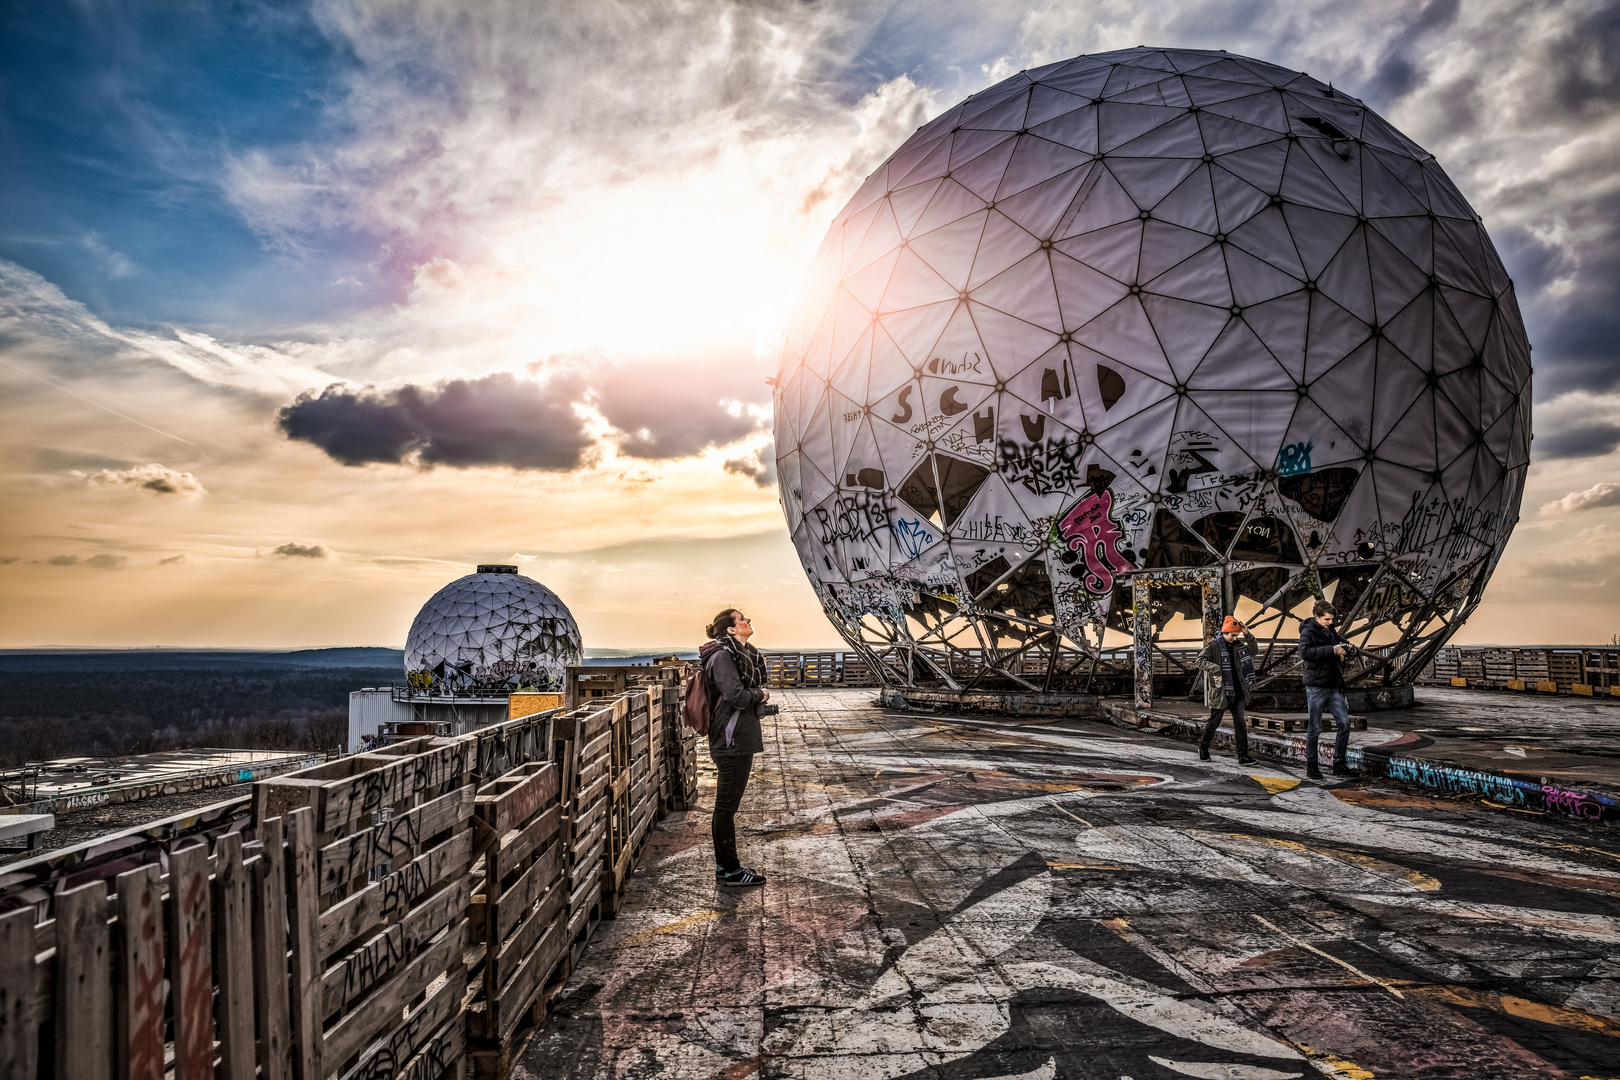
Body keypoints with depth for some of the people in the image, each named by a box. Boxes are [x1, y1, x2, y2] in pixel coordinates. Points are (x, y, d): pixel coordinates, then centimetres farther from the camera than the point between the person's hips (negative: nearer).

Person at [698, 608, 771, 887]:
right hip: (732, 741, -10)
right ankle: (729, 870, 8)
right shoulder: (722, 656, -15)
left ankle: (726, 864, 26)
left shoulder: (741, 654, 14)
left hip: (740, 739, 10)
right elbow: (736, 696, -24)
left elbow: (754, 687, 18)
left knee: (727, 804, 16)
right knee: (726, 806, 0)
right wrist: (761, 694, -7)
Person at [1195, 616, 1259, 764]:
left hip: (1237, 691, 5)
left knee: (1240, 722, 0)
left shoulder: (1237, 644, 9)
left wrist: (1248, 636, 0)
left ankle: (1243, 756, 1)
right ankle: (1203, 746, 29)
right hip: (1220, 691, -5)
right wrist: (1213, 667, -27)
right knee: (1214, 721, 6)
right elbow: (1200, 660, -9)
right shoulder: (1214, 645, -6)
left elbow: (1254, 651, 16)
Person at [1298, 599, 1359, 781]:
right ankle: (1311, 765, 11)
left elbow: (1348, 647, 22)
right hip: (1316, 686, -7)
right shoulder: (1308, 631, -9)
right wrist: (1332, 650, -28)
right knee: (1314, 728, 1)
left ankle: (1339, 763, 15)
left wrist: (1349, 648, -3)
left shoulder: (1331, 631, 12)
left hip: (1334, 687, 7)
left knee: (1344, 722, 4)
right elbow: (1305, 652, -26)